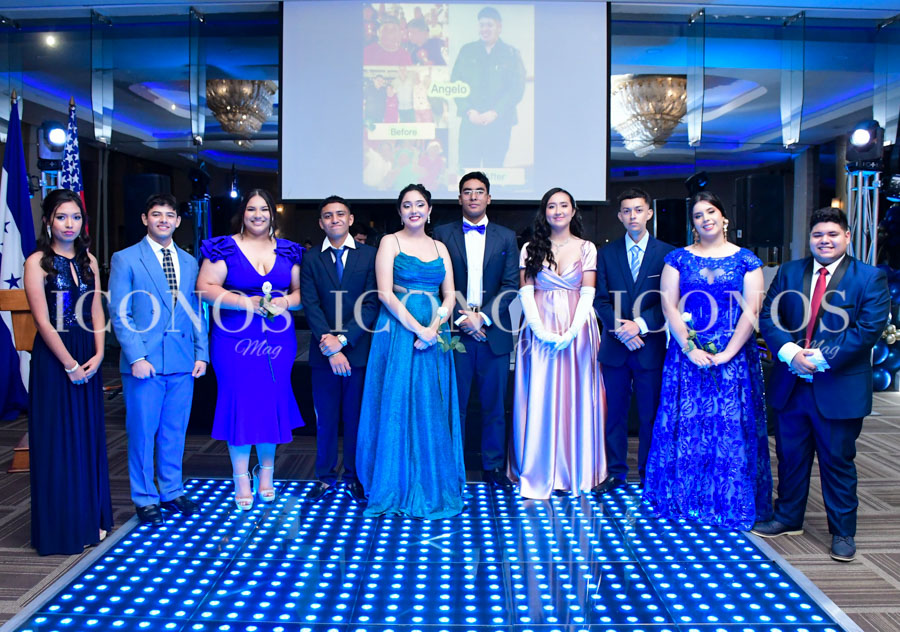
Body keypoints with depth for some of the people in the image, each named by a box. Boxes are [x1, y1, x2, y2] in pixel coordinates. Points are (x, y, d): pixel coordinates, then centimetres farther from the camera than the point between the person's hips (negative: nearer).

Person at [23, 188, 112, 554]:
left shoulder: (88, 260, 10)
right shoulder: (37, 262, -6)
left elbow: (97, 313, 7)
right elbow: (43, 321, -11)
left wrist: (98, 354, -6)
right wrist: (70, 364, -13)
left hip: (88, 360, 5)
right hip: (53, 359, -5)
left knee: (89, 438, 11)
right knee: (57, 441, 2)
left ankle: (90, 518, 23)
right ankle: (61, 528, 14)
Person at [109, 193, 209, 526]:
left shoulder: (189, 262, 13)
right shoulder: (125, 259, -1)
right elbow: (119, 313, -5)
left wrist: (201, 353, 6)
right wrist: (136, 357, -12)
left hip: (183, 362, 4)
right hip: (145, 362, -4)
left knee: (175, 430, 11)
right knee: (142, 431, 4)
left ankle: (171, 491, 26)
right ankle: (145, 498, 18)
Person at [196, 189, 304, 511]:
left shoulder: (287, 251, 10)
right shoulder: (225, 248, 0)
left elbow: (301, 290, 12)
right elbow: (205, 287, -8)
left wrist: (287, 301, -11)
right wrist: (248, 303, -17)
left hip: (278, 340, 3)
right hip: (235, 339, -3)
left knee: (272, 402, 7)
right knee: (239, 403, 0)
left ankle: (266, 472, 25)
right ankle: (242, 479, 13)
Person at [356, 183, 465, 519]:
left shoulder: (440, 247, 14)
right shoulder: (390, 242, 1)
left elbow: (449, 295, 8)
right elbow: (385, 293, -8)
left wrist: (435, 327, -11)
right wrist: (419, 329, -15)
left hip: (434, 335, 4)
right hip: (399, 332, -4)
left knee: (433, 408, 6)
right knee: (398, 405, 0)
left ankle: (432, 486, 18)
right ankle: (398, 487, 12)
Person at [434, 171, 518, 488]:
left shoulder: (506, 236, 9)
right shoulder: (443, 234, 6)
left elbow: (511, 285, 2)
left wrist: (483, 317, -10)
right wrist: (461, 318, -10)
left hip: (493, 331, 1)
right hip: (455, 330, -1)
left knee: (494, 404, 7)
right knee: (454, 404, 4)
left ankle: (493, 467, 18)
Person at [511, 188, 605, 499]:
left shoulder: (586, 248, 7)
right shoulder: (530, 249, 8)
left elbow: (588, 294, 0)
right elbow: (525, 292, 0)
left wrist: (571, 331, -14)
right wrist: (541, 330, -13)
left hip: (577, 329, 0)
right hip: (540, 331, 0)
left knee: (576, 397, 2)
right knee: (539, 398, -1)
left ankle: (574, 471, 11)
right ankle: (539, 473, 6)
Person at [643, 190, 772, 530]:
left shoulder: (746, 260, 4)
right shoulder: (678, 258, 6)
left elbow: (751, 310, -3)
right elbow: (669, 306, -1)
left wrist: (726, 354, -12)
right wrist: (690, 349, -10)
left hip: (733, 356, 0)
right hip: (687, 355, 1)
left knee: (731, 428, 2)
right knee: (686, 426, 3)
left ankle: (729, 503, 15)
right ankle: (685, 498, 17)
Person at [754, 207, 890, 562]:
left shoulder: (870, 278, -3)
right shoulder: (789, 273, 7)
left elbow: (869, 329, -12)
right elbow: (768, 317, 2)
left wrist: (822, 358, -18)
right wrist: (790, 352, -15)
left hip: (840, 387, -3)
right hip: (792, 384, 3)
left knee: (838, 461, 8)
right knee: (790, 456, 14)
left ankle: (843, 532, 23)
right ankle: (788, 518, 31)